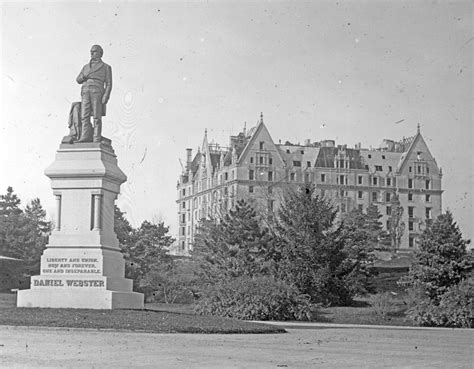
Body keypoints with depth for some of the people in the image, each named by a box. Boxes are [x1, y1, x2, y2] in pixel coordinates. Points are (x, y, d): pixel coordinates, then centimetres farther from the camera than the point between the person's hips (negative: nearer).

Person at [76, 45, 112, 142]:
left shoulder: (106, 67, 10)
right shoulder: (86, 67, 24)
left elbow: (109, 84, 2)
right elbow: (78, 80, 17)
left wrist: (106, 97, -12)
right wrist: (83, 77, -6)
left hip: (97, 93, -4)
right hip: (85, 93, 4)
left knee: (97, 118, -9)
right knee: (84, 117, -8)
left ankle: (96, 140, -11)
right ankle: (85, 138, -14)